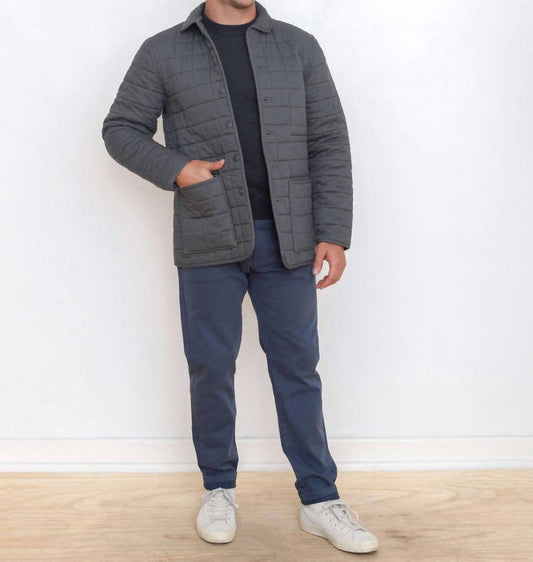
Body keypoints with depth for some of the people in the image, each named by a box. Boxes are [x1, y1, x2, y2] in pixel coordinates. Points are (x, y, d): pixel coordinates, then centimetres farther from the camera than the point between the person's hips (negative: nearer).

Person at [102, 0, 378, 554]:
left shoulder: (299, 47, 7)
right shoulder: (163, 52, 5)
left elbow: (329, 142, 4)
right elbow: (121, 129, 10)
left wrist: (333, 233, -4)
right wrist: (175, 169, -9)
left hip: (287, 239, 1)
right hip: (208, 240, -1)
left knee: (296, 364, 6)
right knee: (211, 367, 7)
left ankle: (319, 499, 16)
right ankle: (218, 488, 26)